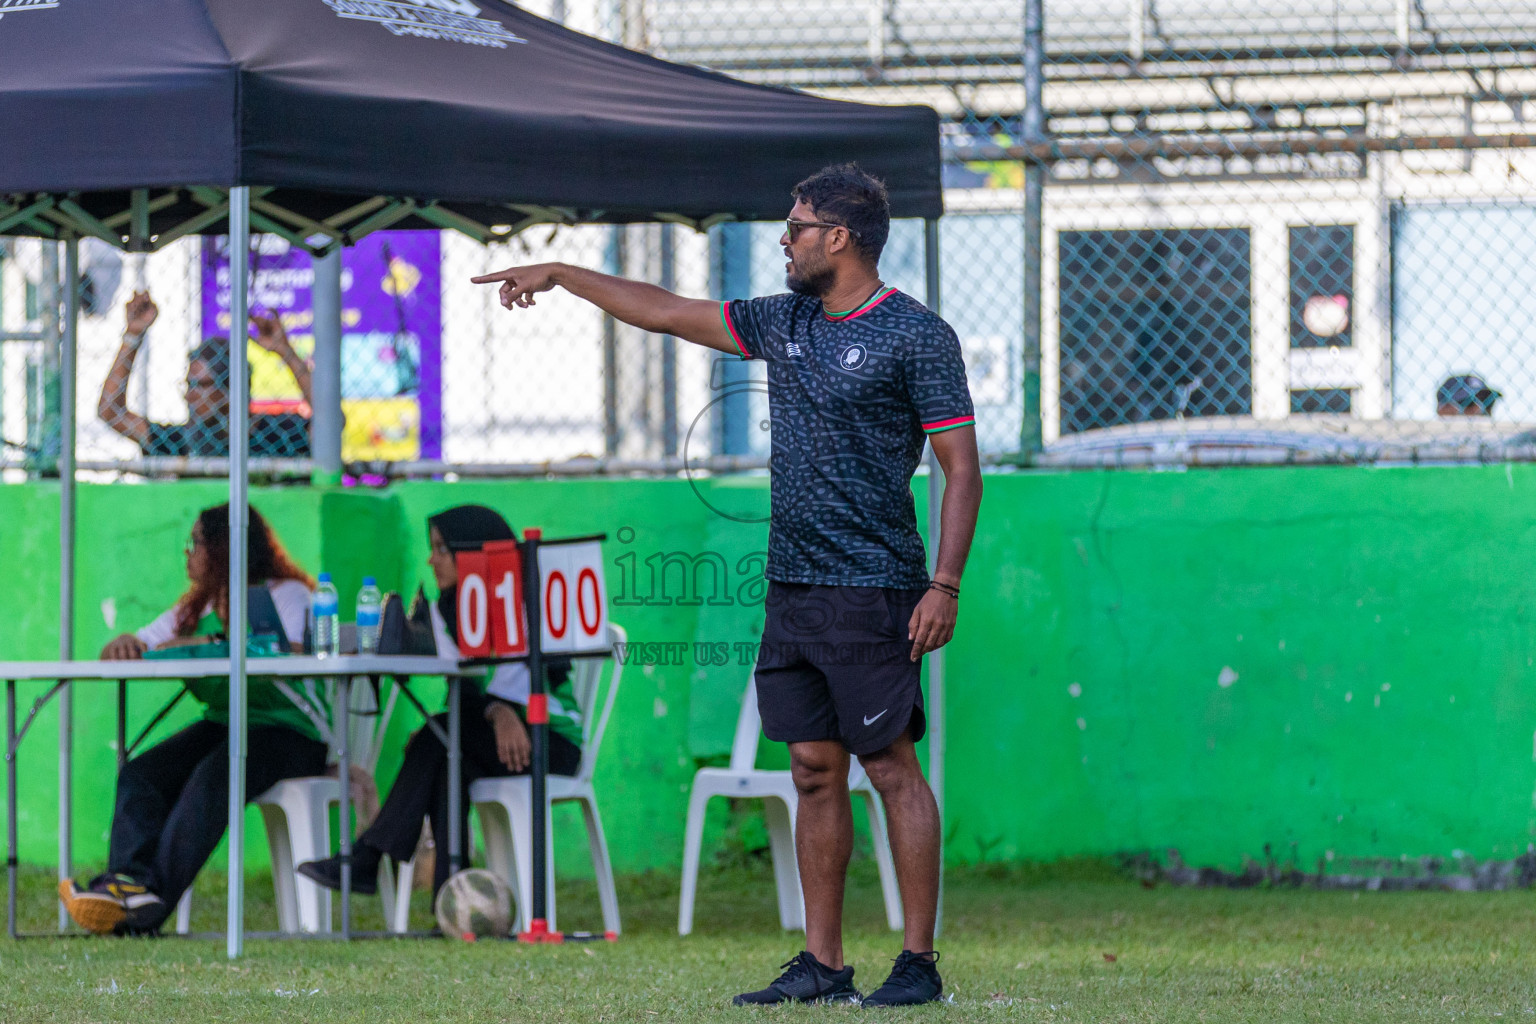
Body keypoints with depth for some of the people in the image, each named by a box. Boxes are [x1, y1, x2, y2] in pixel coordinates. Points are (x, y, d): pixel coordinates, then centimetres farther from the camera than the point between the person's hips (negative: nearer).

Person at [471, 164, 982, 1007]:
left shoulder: (917, 336, -6)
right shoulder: (783, 323, 14)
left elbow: (961, 467, -8)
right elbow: (667, 312, 25)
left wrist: (945, 585, -16)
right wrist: (561, 275, 27)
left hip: (873, 590, -7)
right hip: (792, 585, 7)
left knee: (891, 766, -7)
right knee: (814, 769, 6)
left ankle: (920, 963, -4)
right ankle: (821, 965, 8)